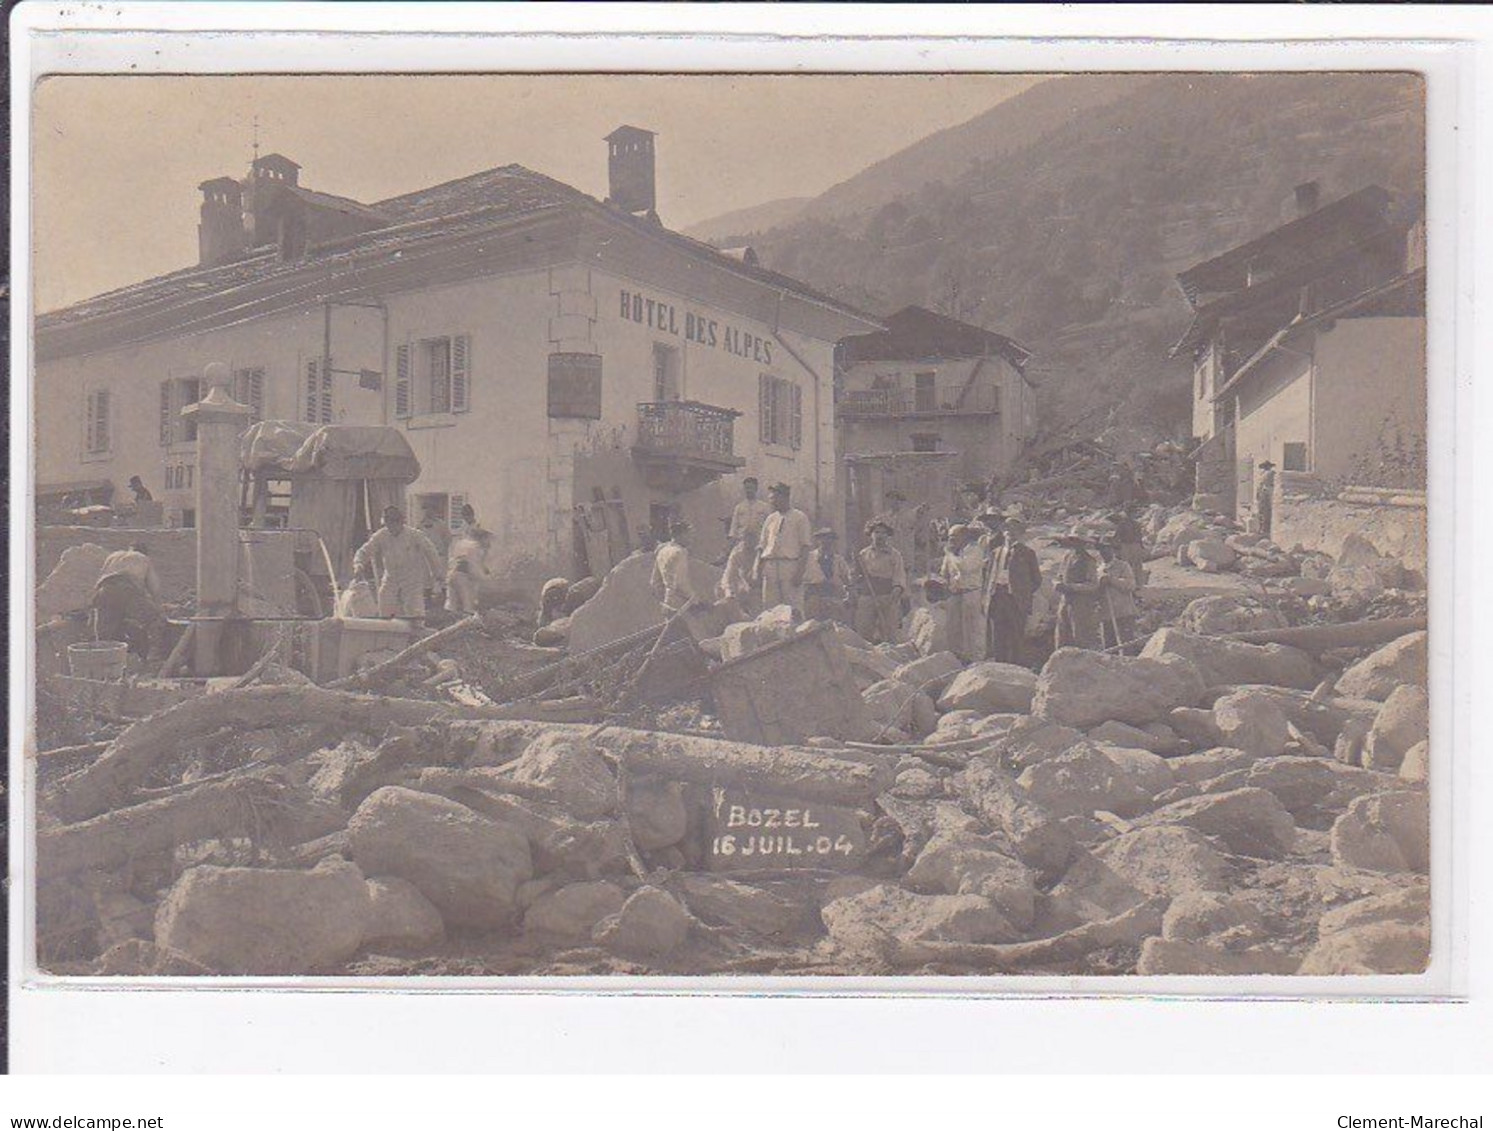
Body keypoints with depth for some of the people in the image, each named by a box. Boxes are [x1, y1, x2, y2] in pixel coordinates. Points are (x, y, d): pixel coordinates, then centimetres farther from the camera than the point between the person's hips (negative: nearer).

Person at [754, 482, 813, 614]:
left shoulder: (799, 518, 3)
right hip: (769, 566, 5)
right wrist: (758, 568, 6)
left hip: (791, 565, -5)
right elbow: (762, 546, 19)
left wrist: (800, 571, -13)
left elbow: (806, 546, -3)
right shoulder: (770, 519, 18)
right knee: (769, 607, 1)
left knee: (793, 608, -9)